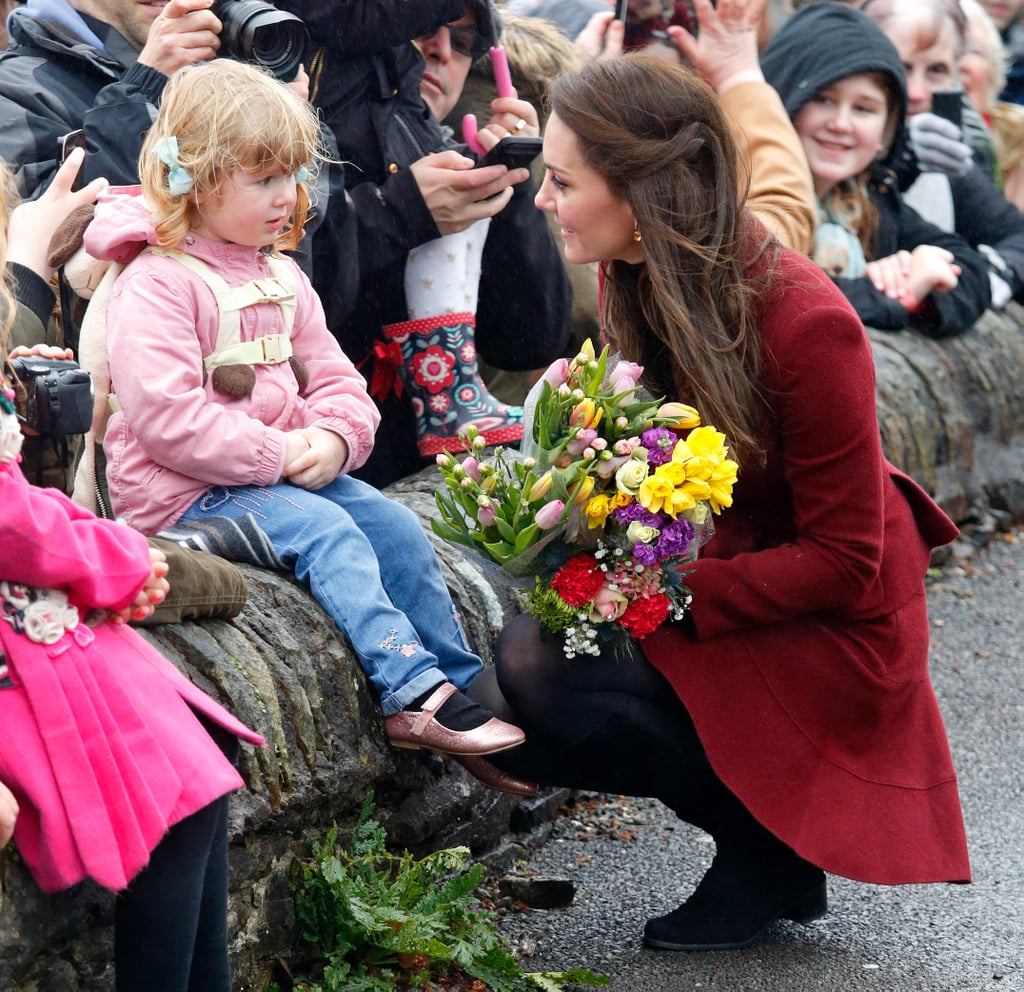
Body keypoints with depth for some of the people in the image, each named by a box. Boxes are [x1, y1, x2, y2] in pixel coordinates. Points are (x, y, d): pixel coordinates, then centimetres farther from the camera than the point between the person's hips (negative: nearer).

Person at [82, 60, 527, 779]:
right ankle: (415, 693, -29)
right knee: (328, 532, -27)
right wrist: (276, 454, -23)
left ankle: (464, 683, 1)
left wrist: (333, 437, -9)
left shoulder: (281, 275, 14)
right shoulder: (156, 285, -14)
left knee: (396, 525, -6)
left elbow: (333, 375, 15)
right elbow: (166, 416, -23)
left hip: (292, 468, 8)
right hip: (187, 492, -8)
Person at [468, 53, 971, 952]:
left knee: (539, 682, -23)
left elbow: (841, 562, -21)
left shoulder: (805, 324, -27)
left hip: (826, 632, -8)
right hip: (705, 567, 8)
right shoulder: (642, 281, -4)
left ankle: (771, 850, -2)